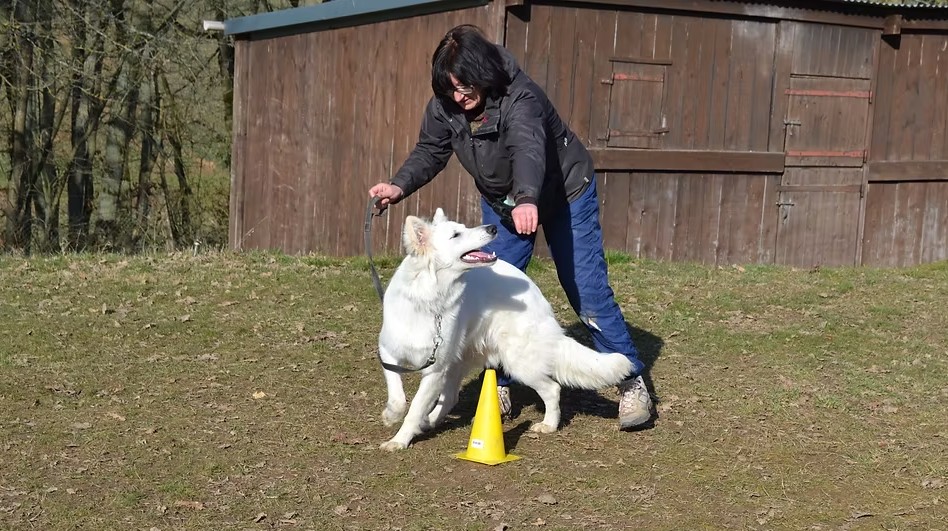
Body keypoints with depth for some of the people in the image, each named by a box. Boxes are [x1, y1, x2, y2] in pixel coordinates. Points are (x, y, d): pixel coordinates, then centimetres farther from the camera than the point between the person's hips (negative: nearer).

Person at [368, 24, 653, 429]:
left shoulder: (520, 97, -36)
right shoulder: (444, 106, -18)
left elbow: (529, 148, -53)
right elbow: (429, 152, -7)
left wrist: (528, 199, -72)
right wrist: (400, 186, -26)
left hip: (565, 194, -6)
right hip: (502, 203, 6)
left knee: (588, 293, -6)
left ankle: (631, 383, 7)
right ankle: (497, 387, 14)